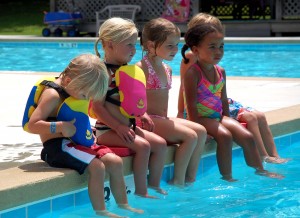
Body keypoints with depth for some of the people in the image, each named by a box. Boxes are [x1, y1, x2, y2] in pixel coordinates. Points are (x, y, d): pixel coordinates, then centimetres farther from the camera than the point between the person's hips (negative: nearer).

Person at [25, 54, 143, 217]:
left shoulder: (74, 91, 12)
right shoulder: (53, 95, -15)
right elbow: (32, 125, -21)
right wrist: (60, 126, -29)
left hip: (78, 142, 9)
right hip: (57, 146, -9)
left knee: (115, 162, -2)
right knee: (97, 166, -27)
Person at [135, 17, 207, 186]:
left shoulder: (167, 69, 16)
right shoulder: (142, 68, -12)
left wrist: (166, 120, 14)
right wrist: (145, 118, -21)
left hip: (162, 119, 9)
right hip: (149, 120, -9)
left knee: (201, 131, -2)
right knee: (190, 136, -20)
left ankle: (191, 179, -2)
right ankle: (178, 182, -13)